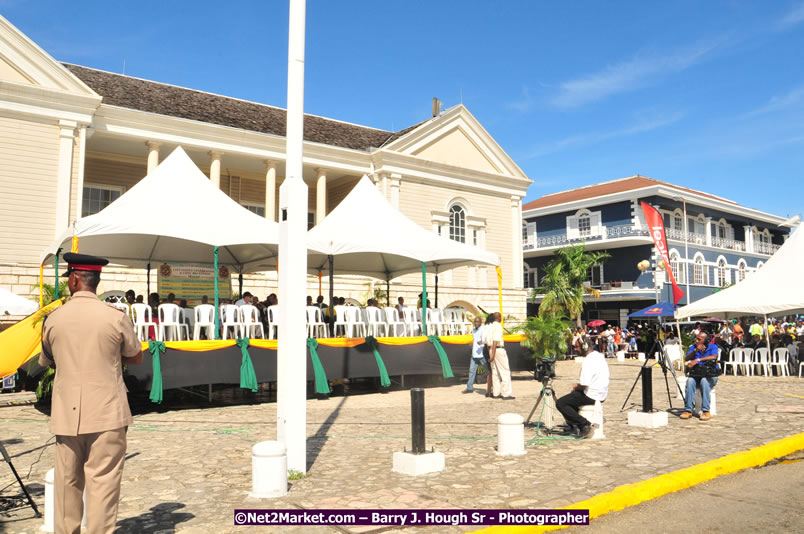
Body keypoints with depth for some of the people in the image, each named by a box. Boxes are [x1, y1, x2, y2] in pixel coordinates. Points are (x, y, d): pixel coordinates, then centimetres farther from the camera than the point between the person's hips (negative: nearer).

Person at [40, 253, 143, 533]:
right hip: (106, 414, -3)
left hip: (67, 414, 3)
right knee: (102, 483, 2)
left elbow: (46, 362, 16)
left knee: (67, 483, 14)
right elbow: (136, 357, 4)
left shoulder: (53, 319, 0)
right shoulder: (116, 317, -8)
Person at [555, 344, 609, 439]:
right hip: (602, 395, 10)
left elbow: (584, 385, -24)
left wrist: (576, 387, -3)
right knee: (570, 398, 28)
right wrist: (578, 385, 13)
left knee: (560, 403, -7)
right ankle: (574, 426, 20)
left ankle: (584, 424, -8)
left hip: (591, 395, -10)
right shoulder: (600, 357, 9)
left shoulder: (588, 360, -21)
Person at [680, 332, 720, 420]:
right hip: (696, 375, 3)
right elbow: (686, 359, -4)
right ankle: (688, 410, -29)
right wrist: (695, 351, -20)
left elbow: (714, 357, -21)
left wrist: (697, 360, -29)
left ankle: (706, 411, -31)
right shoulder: (693, 347, 9)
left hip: (710, 376, -2)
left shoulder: (713, 347, 1)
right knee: (690, 381, -31)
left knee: (704, 381, -37)